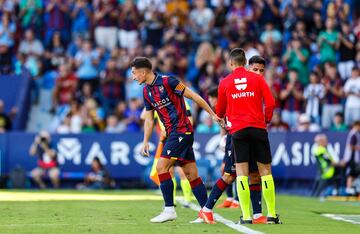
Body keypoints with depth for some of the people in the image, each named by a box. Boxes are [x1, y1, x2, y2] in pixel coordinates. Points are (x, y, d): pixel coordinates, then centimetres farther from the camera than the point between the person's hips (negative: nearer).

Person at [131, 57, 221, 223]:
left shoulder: (167, 81, -11)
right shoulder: (146, 91, 13)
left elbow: (193, 96, -7)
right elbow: (149, 118, 20)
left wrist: (212, 114, -5)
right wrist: (145, 141, 13)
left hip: (181, 130, -8)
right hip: (172, 133, 8)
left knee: (161, 167, -13)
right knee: (191, 174, 5)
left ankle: (169, 209, -9)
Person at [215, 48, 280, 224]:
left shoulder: (224, 83, 6)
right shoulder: (257, 78, 5)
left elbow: (219, 112, 15)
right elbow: (270, 103, -2)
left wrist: (223, 118, 38)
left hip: (237, 130, 0)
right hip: (258, 128, 0)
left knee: (241, 171, -1)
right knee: (265, 170, 6)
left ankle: (246, 216, -9)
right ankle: (272, 214, 5)